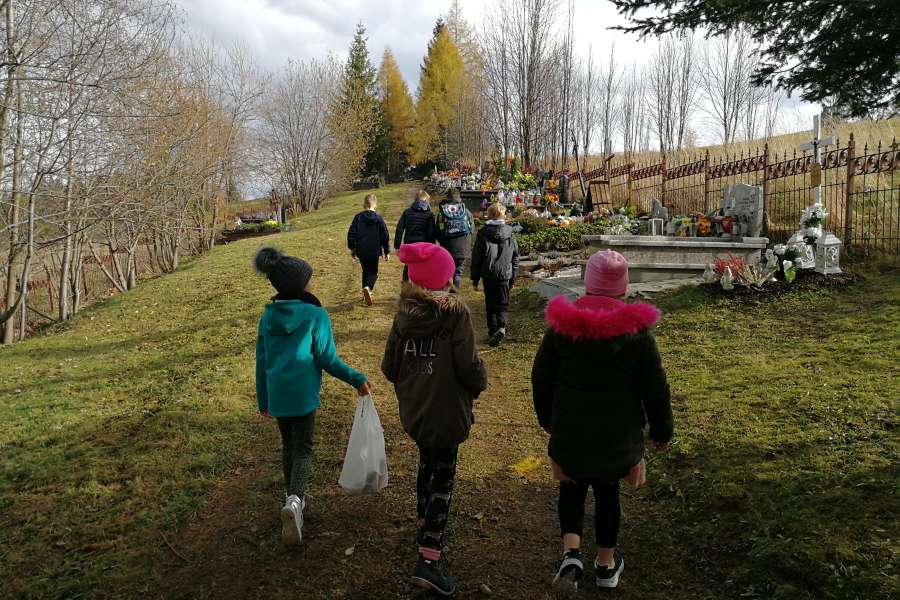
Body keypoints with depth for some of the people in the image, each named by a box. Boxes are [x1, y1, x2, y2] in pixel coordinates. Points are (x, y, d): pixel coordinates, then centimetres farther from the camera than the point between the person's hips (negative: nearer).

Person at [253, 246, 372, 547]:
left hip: (276, 395, 5)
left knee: (288, 446, 21)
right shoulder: (315, 315, -10)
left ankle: (293, 498, 32)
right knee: (303, 449, 4)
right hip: (303, 395, -5)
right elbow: (327, 359, -9)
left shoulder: (268, 315, 6)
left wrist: (262, 399, 19)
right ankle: (294, 500, -18)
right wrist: (357, 379, 2)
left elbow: (261, 360, 10)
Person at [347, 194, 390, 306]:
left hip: (361, 251, 2)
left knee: (365, 271, 20)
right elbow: (385, 236, -2)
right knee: (373, 272, 7)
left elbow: (351, 234, 0)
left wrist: (352, 248, 13)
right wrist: (387, 251, 7)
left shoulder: (358, 218, -3)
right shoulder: (378, 218, -6)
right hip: (374, 251, -2)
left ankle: (367, 292, 24)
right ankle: (368, 288, -22)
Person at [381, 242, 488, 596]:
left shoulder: (404, 313, -2)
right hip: (447, 413, -5)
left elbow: (389, 367, 1)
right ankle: (428, 561, 2)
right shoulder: (456, 313, -18)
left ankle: (424, 524, 47)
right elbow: (468, 366, -19)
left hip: (412, 411, 6)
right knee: (443, 479, 5)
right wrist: (479, 383, 2)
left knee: (427, 464, 27)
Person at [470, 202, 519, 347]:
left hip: (488, 274, -1)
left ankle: (492, 330, 14)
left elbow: (476, 257, -1)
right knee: (502, 304, 6)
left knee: (490, 304, 13)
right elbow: (515, 256, 8)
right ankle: (501, 327, -17)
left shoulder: (483, 233, -3)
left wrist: (475, 278, 7)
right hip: (505, 274, 1)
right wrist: (513, 276, 17)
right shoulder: (509, 233, 3)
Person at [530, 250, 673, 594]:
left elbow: (541, 377, 1)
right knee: (607, 491, 19)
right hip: (618, 434, 0)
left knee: (572, 488, 21)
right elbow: (655, 388, -6)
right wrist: (662, 430, 9)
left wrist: (546, 418, 17)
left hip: (569, 429, 0)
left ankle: (571, 553, 2)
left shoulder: (561, 324, -8)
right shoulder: (636, 329, -12)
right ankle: (606, 565, 34)